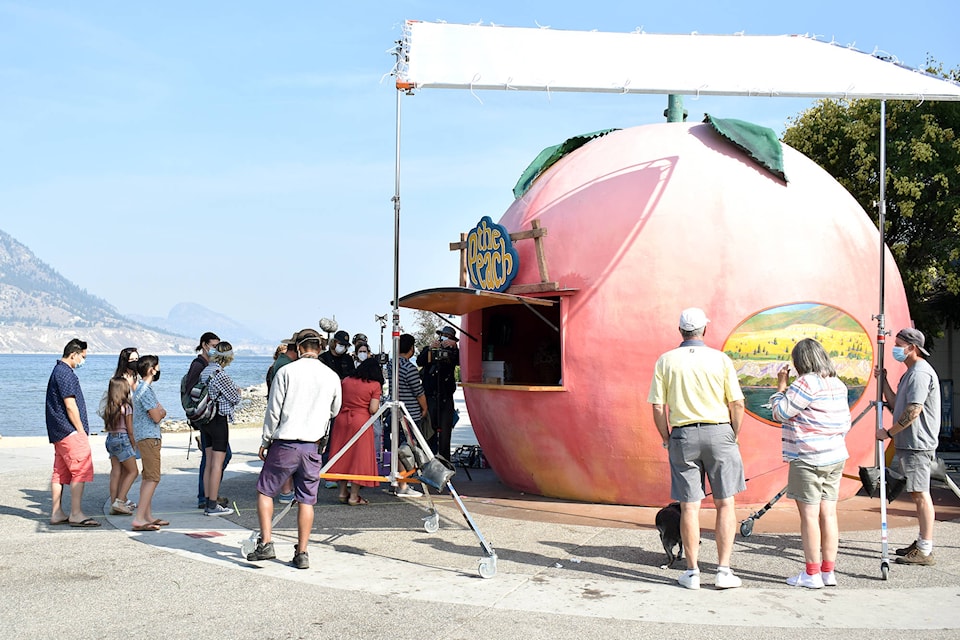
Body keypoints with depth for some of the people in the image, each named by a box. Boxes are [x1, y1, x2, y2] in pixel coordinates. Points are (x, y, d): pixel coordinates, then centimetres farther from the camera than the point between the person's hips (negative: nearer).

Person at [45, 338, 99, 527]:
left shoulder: (58, 371, 18)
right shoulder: (66, 374, -15)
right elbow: (70, 406, -18)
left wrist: (81, 431, 22)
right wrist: (81, 431, -12)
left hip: (58, 432, 10)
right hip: (70, 431, -10)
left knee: (60, 472, 11)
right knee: (81, 470, -8)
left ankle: (57, 513, 15)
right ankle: (76, 515, -7)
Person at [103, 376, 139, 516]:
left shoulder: (108, 407, 7)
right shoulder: (126, 407, -12)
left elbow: (107, 427, 10)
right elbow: (130, 430, -10)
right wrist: (135, 446, 0)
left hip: (110, 439, 7)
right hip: (122, 439, -7)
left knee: (115, 472, 10)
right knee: (133, 471, 2)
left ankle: (114, 503, 11)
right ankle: (119, 501, -7)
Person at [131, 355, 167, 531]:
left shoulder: (143, 388, 16)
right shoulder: (145, 390, -16)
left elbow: (159, 411, 18)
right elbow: (157, 417, -17)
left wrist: (159, 411, -3)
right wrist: (161, 412, 3)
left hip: (146, 438, 11)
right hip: (149, 438, -11)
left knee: (147, 478, 13)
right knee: (152, 478, -12)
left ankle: (148, 516, 17)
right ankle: (138, 519, -16)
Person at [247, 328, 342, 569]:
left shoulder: (286, 371, -5)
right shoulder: (332, 376, 3)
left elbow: (274, 410, -4)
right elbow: (334, 411, 18)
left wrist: (265, 441, 5)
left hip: (285, 443, -3)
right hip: (312, 446, 3)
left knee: (265, 490, 12)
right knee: (306, 500, 8)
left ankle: (266, 543, 4)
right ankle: (302, 554, 9)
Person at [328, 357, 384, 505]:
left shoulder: (346, 380, 7)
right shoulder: (375, 385, -5)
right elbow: (373, 410, -11)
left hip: (341, 419, 4)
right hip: (361, 421, -4)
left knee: (342, 456, 13)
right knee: (359, 458, 4)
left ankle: (343, 493, 18)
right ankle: (354, 496, 6)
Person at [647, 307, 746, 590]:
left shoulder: (666, 361, 1)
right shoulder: (720, 359, -1)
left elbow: (658, 408, -1)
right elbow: (737, 403, -2)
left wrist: (667, 439, 9)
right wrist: (734, 437, 10)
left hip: (683, 435, 1)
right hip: (718, 432, -1)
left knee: (689, 506, 5)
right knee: (725, 503, 7)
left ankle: (692, 572, 11)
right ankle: (724, 570, 6)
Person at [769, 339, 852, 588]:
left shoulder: (807, 383, -14)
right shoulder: (838, 385, 12)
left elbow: (781, 412, -11)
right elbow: (846, 423, 17)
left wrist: (781, 386, 0)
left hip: (808, 458, -8)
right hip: (835, 457, 8)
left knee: (809, 514, -3)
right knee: (828, 513, 9)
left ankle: (812, 574, 0)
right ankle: (828, 571, 13)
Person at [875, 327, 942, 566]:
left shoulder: (920, 373, -15)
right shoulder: (910, 372, 18)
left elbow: (913, 411, -22)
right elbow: (896, 403, 21)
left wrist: (889, 432, -14)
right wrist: (883, 381, 13)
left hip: (917, 444, -11)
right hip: (908, 443, 11)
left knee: (920, 493, -9)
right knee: (918, 493, 14)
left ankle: (925, 551, -8)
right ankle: (922, 543, 21)